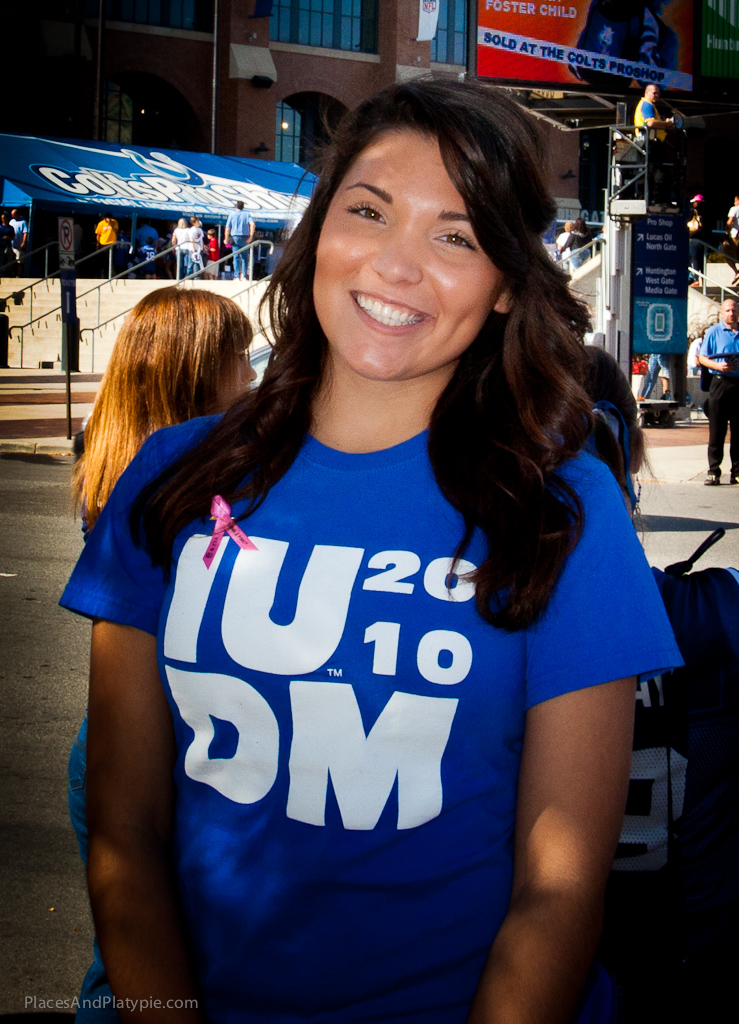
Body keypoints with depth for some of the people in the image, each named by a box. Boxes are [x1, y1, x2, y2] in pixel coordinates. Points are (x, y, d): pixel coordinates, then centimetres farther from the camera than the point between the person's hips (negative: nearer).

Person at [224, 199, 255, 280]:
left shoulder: (232, 214, 3)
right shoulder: (246, 214, 5)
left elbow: (227, 228, -1)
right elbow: (252, 224, -10)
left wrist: (226, 239, 6)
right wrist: (251, 236, -7)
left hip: (235, 237, -1)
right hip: (245, 238, 1)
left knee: (236, 257, 0)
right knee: (244, 257, 9)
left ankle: (236, 276, -6)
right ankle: (244, 276, 2)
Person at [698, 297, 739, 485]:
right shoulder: (713, 332, 5)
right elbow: (702, 357, 3)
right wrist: (718, 366, -14)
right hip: (720, 383, -3)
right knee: (716, 429, -3)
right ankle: (713, 471, 1)